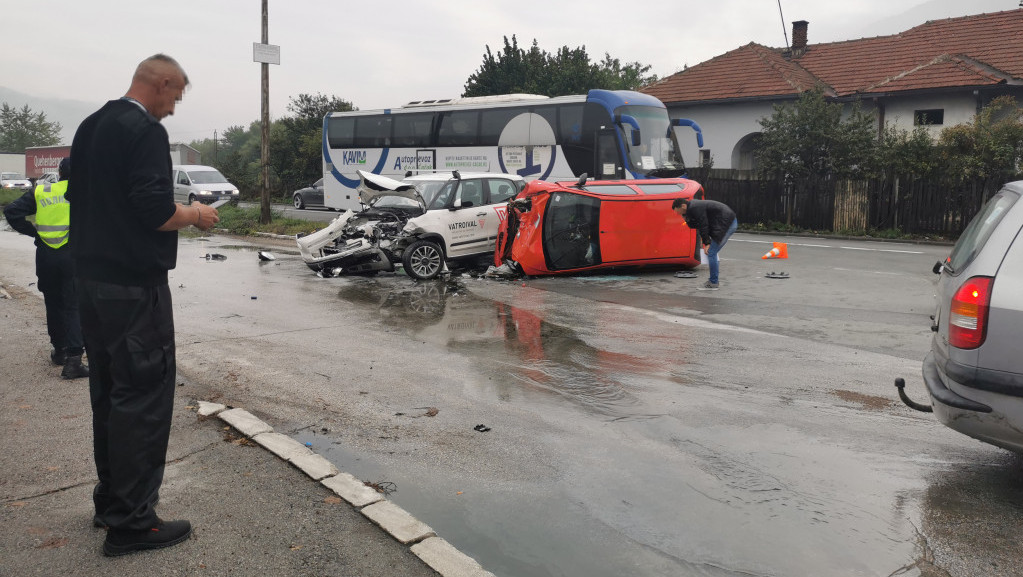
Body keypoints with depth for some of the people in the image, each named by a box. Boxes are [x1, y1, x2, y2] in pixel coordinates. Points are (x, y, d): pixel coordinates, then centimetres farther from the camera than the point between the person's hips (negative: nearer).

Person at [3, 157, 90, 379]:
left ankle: (59, 350, 29)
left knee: (53, 305, 18)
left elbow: (11, 211, -1)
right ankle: (73, 359, -10)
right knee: (74, 307, -2)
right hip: (73, 256, -3)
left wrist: (34, 231, 4)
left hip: (46, 256, 3)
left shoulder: (40, 192, 6)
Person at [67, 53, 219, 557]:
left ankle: (110, 500, 28)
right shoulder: (145, 131, -14)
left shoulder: (90, 127, 14)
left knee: (108, 392, 17)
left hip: (91, 279, 9)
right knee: (143, 397, -3)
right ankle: (130, 522, 2)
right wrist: (195, 215, -4)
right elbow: (154, 210, -23)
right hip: (134, 286, -9)